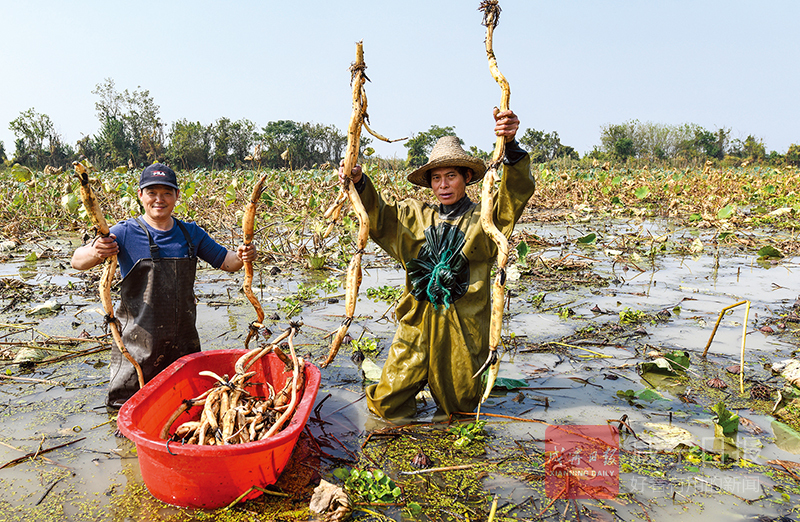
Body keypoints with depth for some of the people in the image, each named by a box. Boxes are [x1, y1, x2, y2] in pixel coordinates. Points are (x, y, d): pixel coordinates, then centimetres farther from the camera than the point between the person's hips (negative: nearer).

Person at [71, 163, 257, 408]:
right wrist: (96, 252, -38)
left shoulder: (191, 233, 5)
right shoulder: (126, 232, -7)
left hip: (183, 342, 4)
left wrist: (242, 257, -14)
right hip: (138, 342, -3)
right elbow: (77, 262, -14)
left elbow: (226, 262, 10)